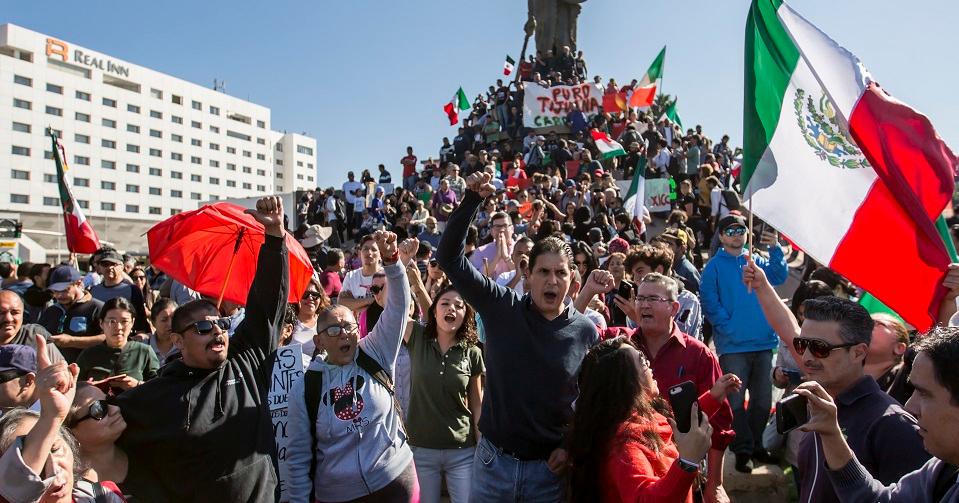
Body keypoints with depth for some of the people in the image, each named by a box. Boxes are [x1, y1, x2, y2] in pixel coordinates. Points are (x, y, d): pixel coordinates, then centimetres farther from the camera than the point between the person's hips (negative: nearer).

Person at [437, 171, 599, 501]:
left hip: (550, 467, 0)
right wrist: (472, 200, -19)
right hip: (494, 459, 1)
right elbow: (450, 258, -12)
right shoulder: (502, 308, -7)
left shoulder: (586, 332, -6)